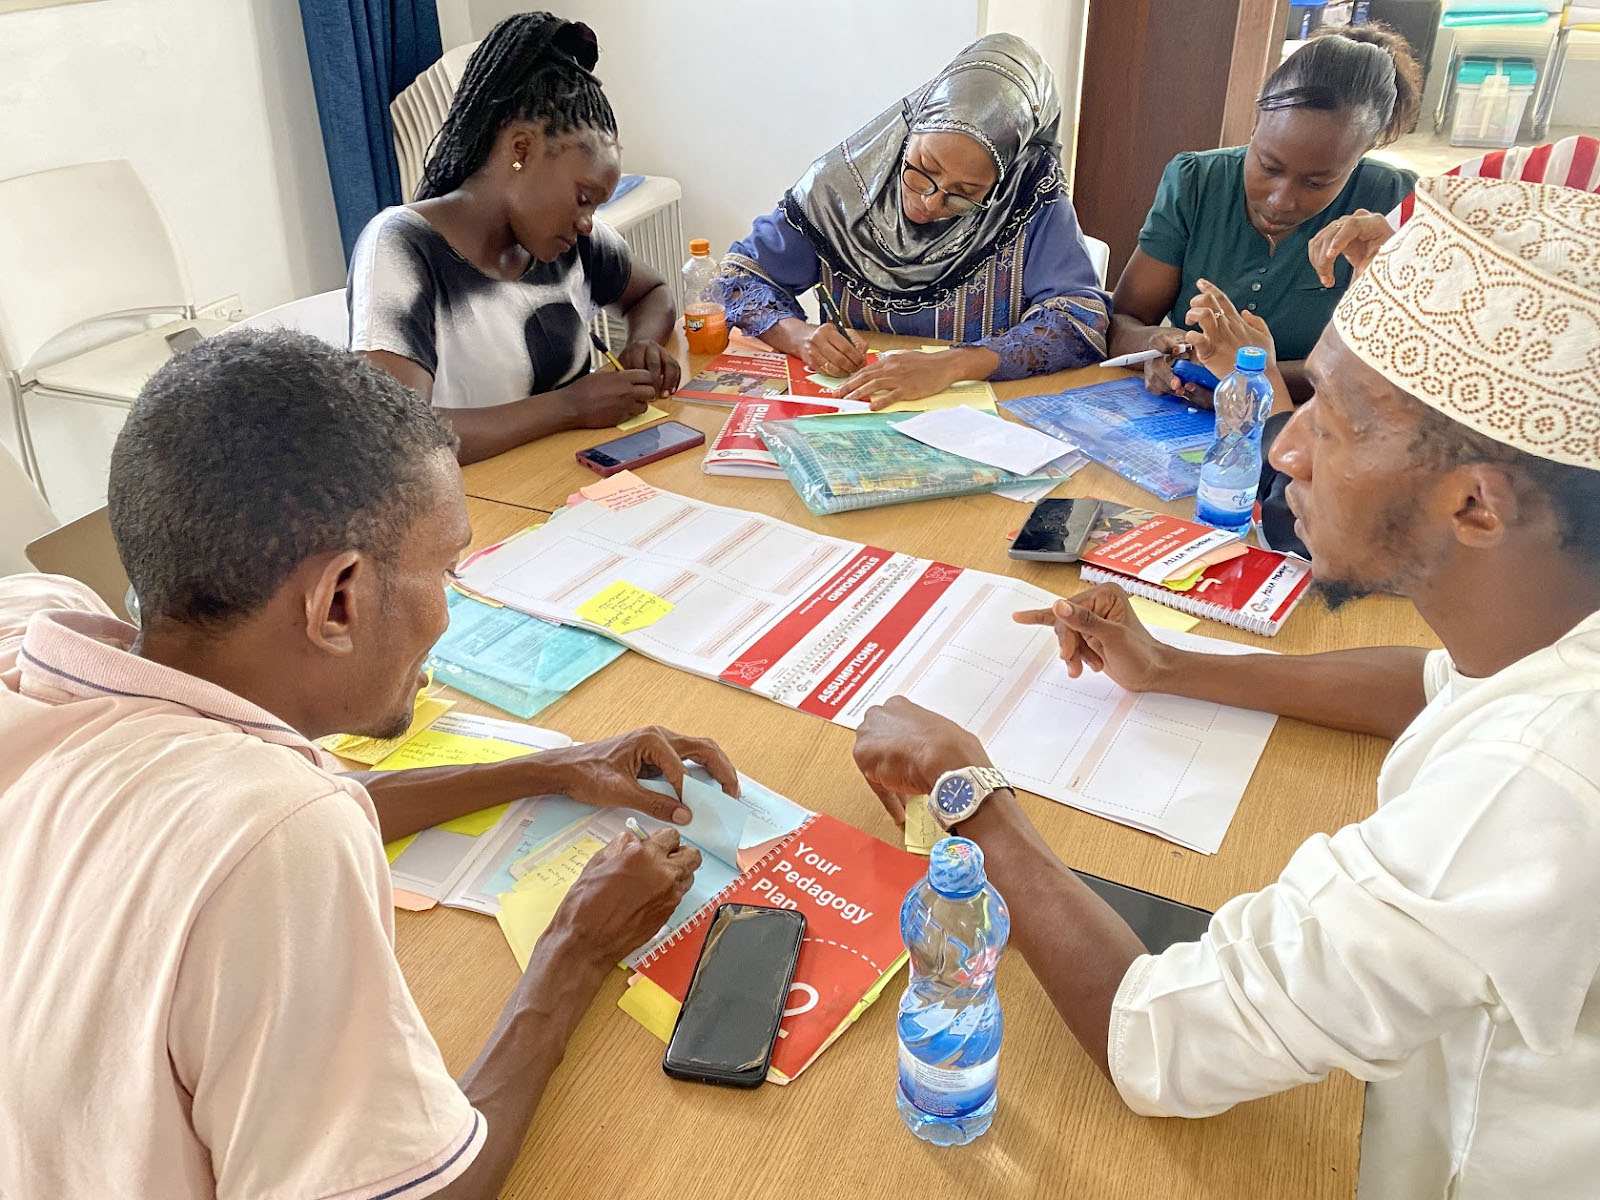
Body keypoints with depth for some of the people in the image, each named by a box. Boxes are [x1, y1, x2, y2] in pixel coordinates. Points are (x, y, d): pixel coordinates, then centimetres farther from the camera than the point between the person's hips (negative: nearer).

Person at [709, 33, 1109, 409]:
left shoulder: (1031, 202, -10)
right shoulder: (843, 181, -6)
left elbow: (1083, 321, -16)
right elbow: (742, 274, 1)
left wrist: (950, 366, -28)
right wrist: (796, 334, -19)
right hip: (846, 405, 1)